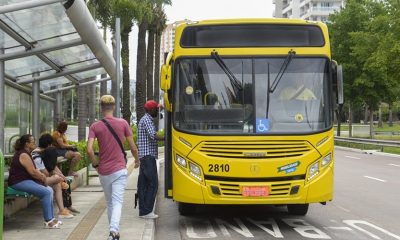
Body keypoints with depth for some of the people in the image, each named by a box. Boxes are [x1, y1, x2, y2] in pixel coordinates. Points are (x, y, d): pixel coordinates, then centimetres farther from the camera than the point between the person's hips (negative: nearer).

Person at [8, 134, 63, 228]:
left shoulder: (26, 153, 18)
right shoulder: (24, 155, -16)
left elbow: (34, 170, 19)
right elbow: (32, 172, -19)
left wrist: (42, 176, 4)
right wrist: (44, 178, -6)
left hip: (25, 180, 11)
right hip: (19, 182, -11)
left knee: (49, 190, 4)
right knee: (46, 192, -22)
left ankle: (51, 218, 5)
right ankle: (48, 221, -20)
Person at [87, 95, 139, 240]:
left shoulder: (95, 126, -2)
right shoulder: (123, 123, -3)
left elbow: (89, 150, -13)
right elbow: (133, 147, 0)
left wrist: (95, 164, 5)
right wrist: (137, 160, 19)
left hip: (103, 171, 2)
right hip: (119, 170, -2)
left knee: (109, 203, 17)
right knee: (117, 202, -5)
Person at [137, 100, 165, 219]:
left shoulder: (145, 120, 22)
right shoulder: (147, 120, -10)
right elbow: (153, 136, -21)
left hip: (144, 156, 10)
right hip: (148, 155, -10)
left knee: (143, 183, 8)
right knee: (152, 183, -9)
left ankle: (143, 211, 10)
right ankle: (146, 211, -9)